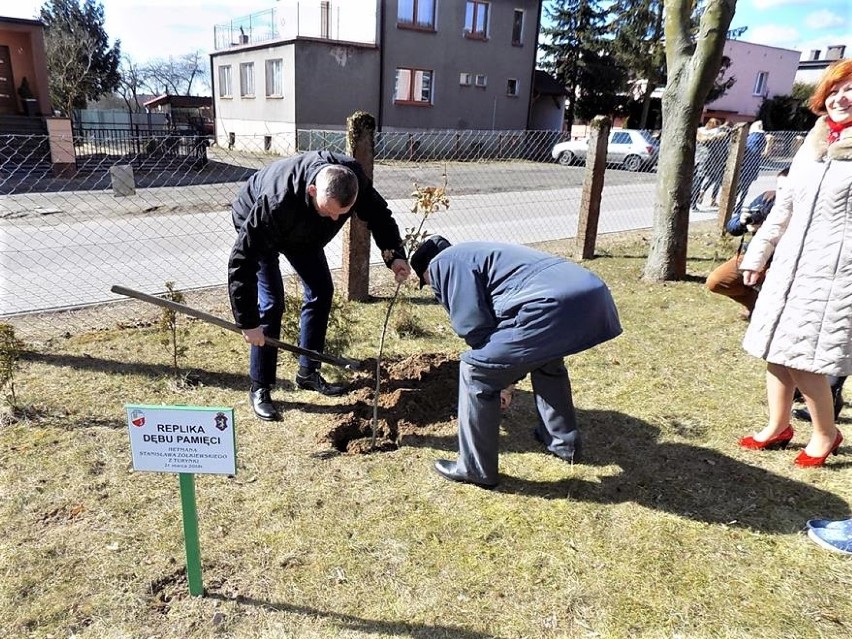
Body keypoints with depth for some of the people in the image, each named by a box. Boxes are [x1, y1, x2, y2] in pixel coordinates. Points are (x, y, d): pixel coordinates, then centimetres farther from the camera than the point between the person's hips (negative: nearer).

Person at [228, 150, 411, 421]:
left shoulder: (352, 176, -32)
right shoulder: (276, 202, -47)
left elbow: (378, 213, -13)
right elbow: (242, 260, -40)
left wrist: (395, 254, -30)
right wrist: (248, 322, -37)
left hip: (303, 230, 6)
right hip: (256, 226, -6)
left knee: (321, 291, 2)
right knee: (271, 303, -15)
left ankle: (308, 373, 16)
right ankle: (259, 389, -1)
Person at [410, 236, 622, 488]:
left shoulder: (442, 264, 9)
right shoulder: (472, 254, 37)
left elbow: (474, 326, -2)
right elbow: (497, 319, 42)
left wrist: (500, 373, 15)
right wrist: (506, 378, 49)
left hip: (554, 305, -10)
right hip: (593, 294, 10)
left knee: (476, 370, 5)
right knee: (547, 361, 37)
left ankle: (475, 469, 16)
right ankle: (564, 442, 49)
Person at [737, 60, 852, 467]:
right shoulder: (812, 145, 13)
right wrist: (758, 253, 19)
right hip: (789, 265, 7)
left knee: (803, 359, -5)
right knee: (776, 349, 10)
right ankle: (778, 426, 27)